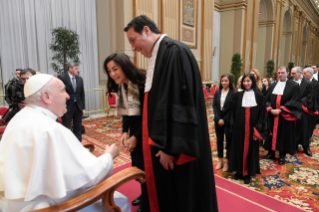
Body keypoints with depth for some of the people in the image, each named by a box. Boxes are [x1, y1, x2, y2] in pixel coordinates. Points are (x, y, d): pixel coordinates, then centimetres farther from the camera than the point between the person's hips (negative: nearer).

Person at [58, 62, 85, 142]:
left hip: (78, 107, 5)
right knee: (66, 128, 5)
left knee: (78, 128, 12)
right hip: (67, 107, -4)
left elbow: (82, 94, 9)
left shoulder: (80, 79, 7)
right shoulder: (61, 77, -8)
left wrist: (83, 108, 7)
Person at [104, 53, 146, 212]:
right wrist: (125, 132, -6)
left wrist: (136, 137, -17)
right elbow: (126, 111, 7)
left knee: (146, 164, 3)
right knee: (137, 164, 14)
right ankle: (145, 194, 38)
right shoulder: (122, 86, 1)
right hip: (135, 129, 7)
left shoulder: (143, 83, -23)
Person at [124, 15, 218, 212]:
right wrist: (136, 134, 16)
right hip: (161, 139, 9)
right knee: (163, 191, 19)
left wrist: (170, 147, -21)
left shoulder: (175, 52, -16)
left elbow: (181, 103, -23)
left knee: (180, 195, 8)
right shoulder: (156, 56, 14)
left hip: (176, 146, -9)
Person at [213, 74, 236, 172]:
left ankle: (227, 161, 19)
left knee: (228, 140, 7)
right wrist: (218, 119, -11)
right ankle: (220, 160, 24)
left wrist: (224, 119, -14)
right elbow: (214, 106, 1)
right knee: (219, 140, 11)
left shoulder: (234, 93, -6)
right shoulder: (217, 92, 6)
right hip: (218, 120, 4)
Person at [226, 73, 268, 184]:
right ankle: (239, 171, 25)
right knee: (238, 149, 9)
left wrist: (258, 130, -8)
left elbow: (262, 114, -3)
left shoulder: (259, 96, -2)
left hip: (252, 129, -2)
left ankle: (248, 173, 22)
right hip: (239, 128, 2)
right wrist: (232, 127, -1)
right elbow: (233, 112, 3)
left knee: (250, 150, 7)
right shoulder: (238, 95, 3)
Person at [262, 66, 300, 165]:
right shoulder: (272, 86, 11)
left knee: (284, 135, 5)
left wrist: (280, 110, -17)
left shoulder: (294, 86, -3)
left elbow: (294, 101, -10)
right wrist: (270, 109, -11)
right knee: (272, 133, 11)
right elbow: (267, 99, 7)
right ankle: (271, 152, 25)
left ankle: (282, 155, 18)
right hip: (272, 115, 4)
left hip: (285, 116, -4)